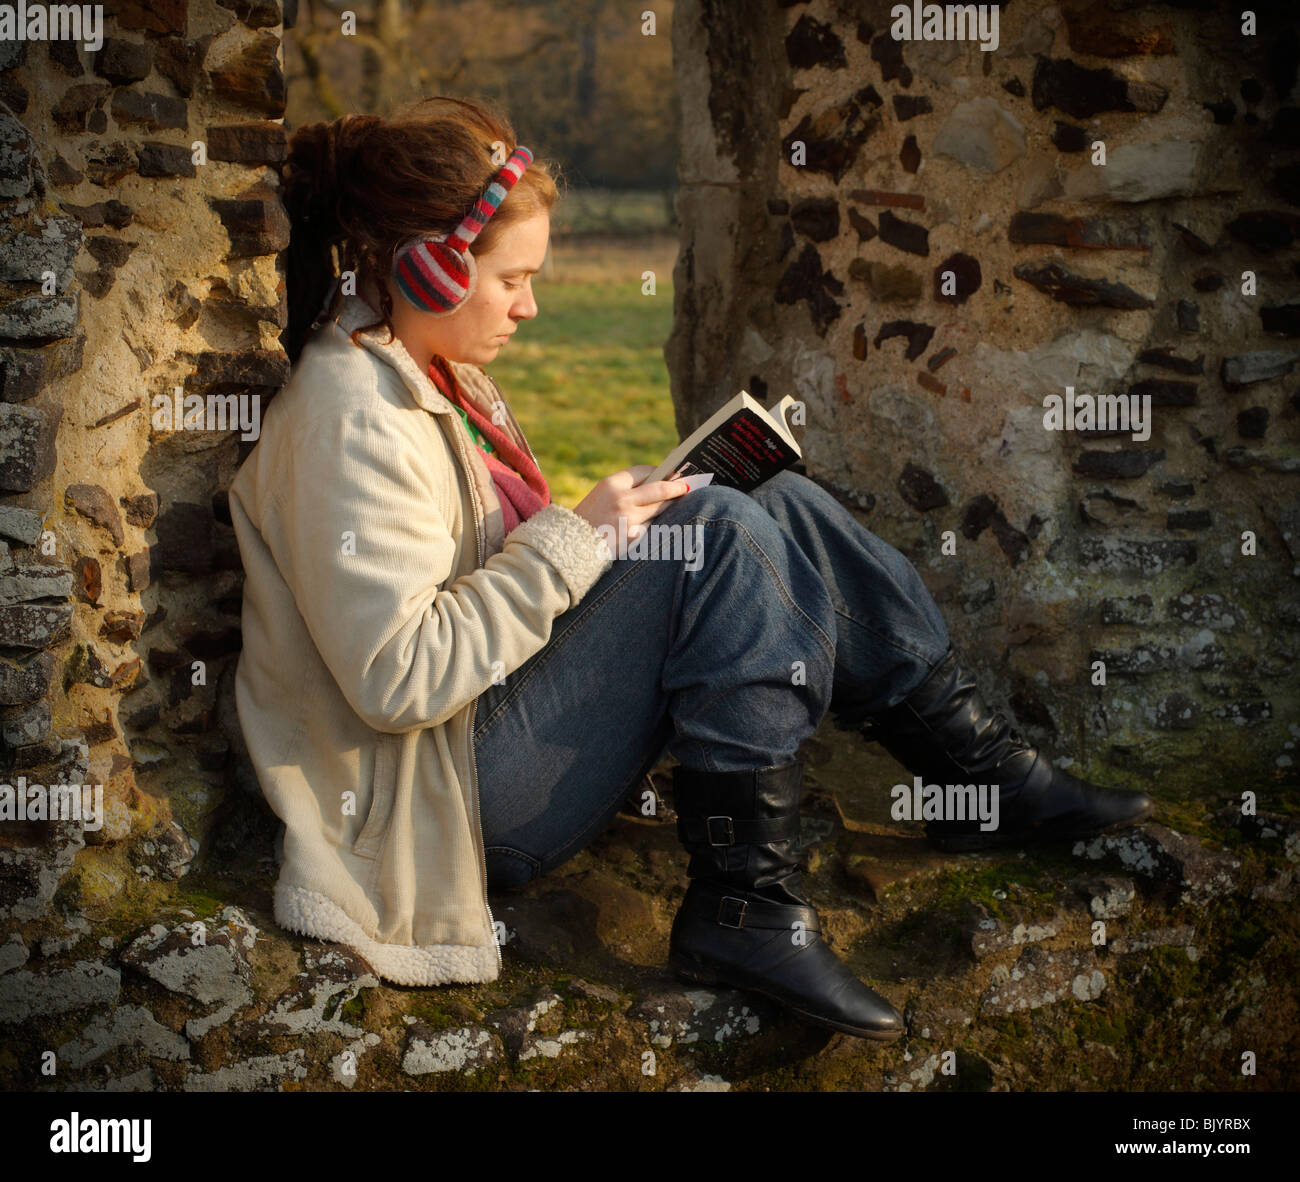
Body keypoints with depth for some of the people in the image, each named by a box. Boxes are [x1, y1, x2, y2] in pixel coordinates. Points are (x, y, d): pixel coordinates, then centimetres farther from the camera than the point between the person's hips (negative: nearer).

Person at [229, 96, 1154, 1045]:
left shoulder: (429, 374, 12)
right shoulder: (351, 420, -20)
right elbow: (398, 677, -27)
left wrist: (608, 527, 3)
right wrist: (573, 539, -22)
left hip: (507, 706, 10)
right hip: (458, 789, -10)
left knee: (787, 514, 1)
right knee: (722, 534, -23)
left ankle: (981, 765, 5)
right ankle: (750, 909, -20)